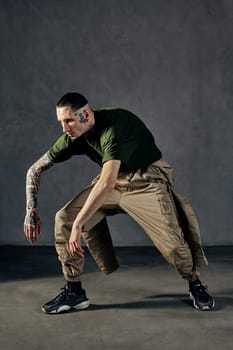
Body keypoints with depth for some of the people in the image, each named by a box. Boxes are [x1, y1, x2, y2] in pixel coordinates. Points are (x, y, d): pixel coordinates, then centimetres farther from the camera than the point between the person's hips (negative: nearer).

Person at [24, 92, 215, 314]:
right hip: (114, 181, 6)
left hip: (147, 181, -6)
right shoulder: (72, 136, -9)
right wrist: (31, 211, -7)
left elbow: (108, 182, -41)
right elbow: (35, 170, 1)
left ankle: (195, 286, 11)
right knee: (64, 219, -9)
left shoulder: (112, 128, -31)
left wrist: (78, 224, -41)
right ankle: (74, 292, 3)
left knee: (171, 240, -22)